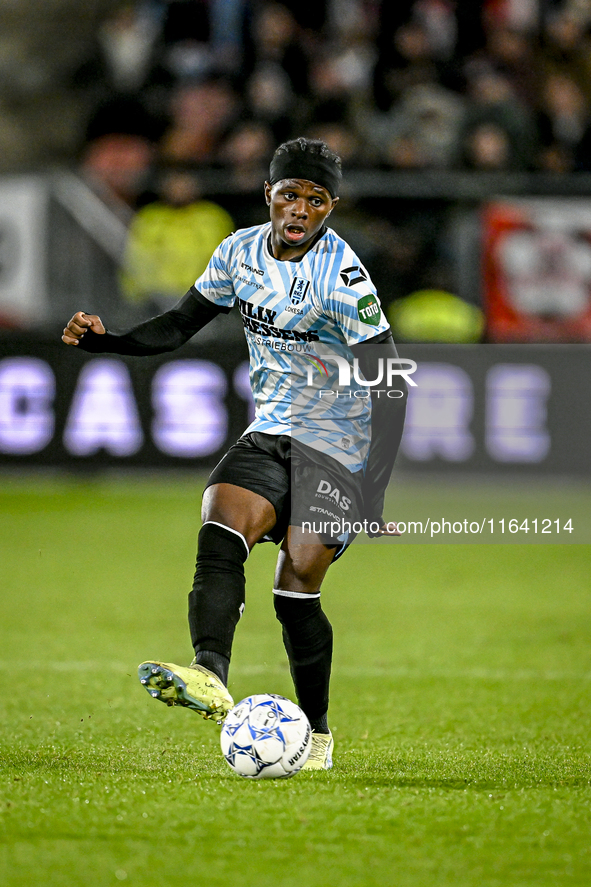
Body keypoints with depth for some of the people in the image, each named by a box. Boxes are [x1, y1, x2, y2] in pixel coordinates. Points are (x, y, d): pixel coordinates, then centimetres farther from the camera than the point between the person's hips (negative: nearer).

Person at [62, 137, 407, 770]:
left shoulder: (341, 277, -19)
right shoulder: (241, 252, 1)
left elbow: (390, 386, -18)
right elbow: (178, 327, 15)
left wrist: (373, 495, -23)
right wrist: (103, 339, -2)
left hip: (339, 447, -5)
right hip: (271, 432, 5)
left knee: (296, 589, -10)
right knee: (219, 531, -22)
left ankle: (316, 731, 10)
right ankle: (210, 677, -42)